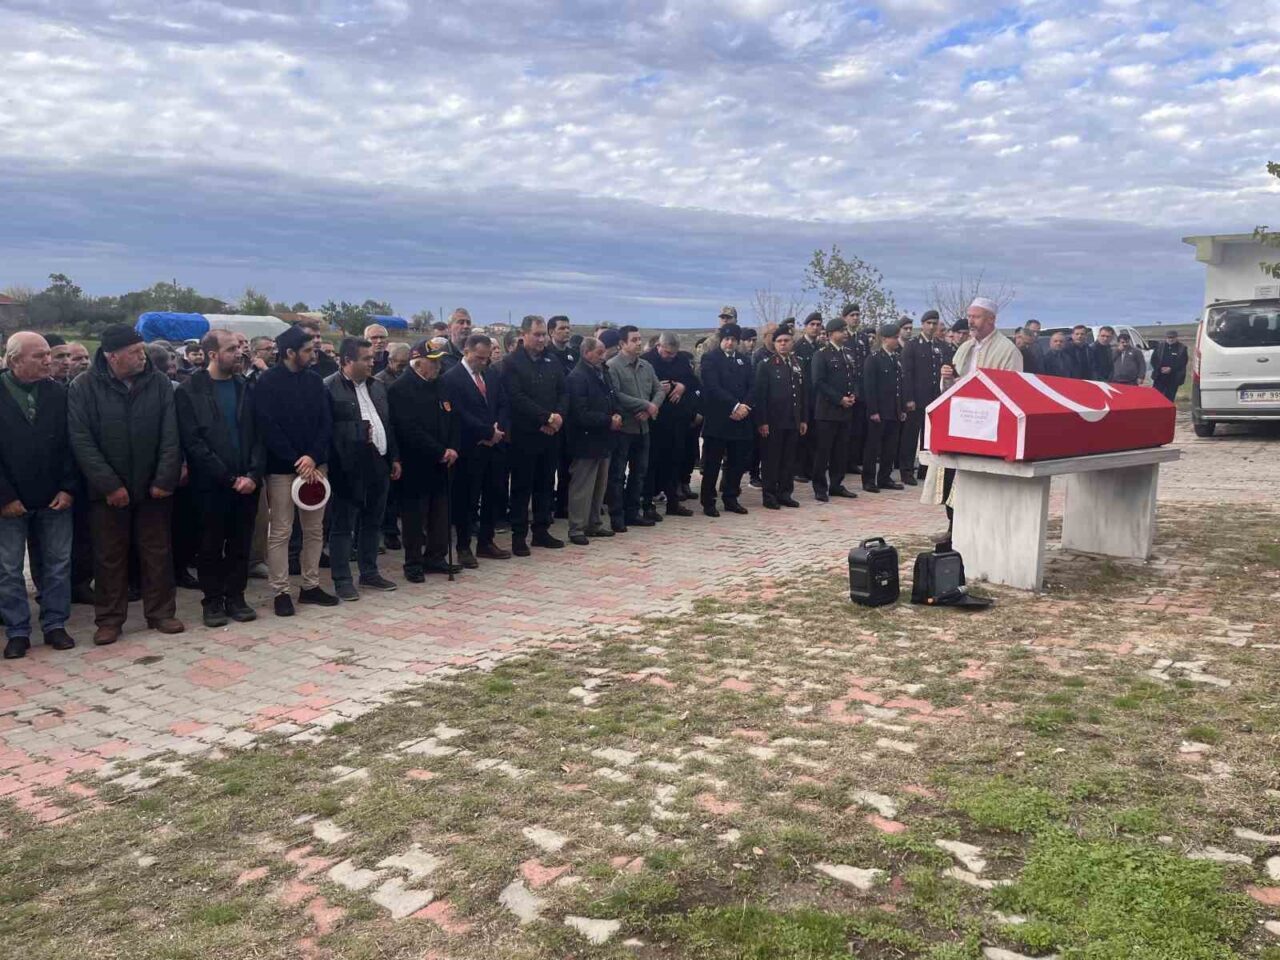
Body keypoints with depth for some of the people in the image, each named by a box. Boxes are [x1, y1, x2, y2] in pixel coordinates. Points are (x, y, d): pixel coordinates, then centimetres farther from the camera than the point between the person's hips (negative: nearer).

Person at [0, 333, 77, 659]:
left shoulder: (58, 393, 1)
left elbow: (69, 445, 2)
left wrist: (68, 488, -7)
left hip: (54, 498, 2)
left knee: (57, 564, 8)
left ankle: (55, 624, 20)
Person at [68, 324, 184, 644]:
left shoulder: (159, 383, -2)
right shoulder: (84, 387, -6)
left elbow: (170, 436, -4)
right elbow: (81, 441, -10)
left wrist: (165, 479, -12)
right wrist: (109, 485, -15)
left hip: (153, 487, 1)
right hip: (107, 490, -1)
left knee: (157, 553, 9)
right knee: (109, 557, 8)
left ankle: (161, 612, 21)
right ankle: (109, 619, 19)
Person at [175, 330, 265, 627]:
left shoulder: (245, 388, 8)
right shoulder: (189, 392, -3)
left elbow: (258, 434, 5)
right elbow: (193, 442, -8)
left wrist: (253, 474, -9)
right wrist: (228, 478, -12)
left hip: (246, 483, 3)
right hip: (210, 484, -3)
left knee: (240, 544, 8)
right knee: (211, 545, 6)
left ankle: (235, 596, 19)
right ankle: (213, 600, 17)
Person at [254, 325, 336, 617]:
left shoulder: (314, 380, 7)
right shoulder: (268, 383, -7)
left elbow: (326, 422, 3)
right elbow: (268, 429, -12)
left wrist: (313, 457, -11)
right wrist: (297, 462, -15)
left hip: (314, 465, 5)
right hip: (282, 468, -5)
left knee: (314, 529, 10)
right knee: (280, 532, 0)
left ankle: (310, 586, 21)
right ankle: (281, 592, 9)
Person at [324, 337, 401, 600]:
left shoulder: (377, 387, 13)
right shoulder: (329, 389, -11)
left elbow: (388, 424, 18)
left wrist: (394, 458, 15)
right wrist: (360, 433, -20)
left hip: (378, 466, 7)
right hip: (348, 469, -7)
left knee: (373, 523, 16)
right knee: (342, 527, 3)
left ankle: (369, 572, 28)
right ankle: (342, 580, 11)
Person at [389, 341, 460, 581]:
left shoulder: (440, 387, 11)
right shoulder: (401, 389, -11)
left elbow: (452, 420, 13)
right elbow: (410, 430, -18)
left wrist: (453, 449, -4)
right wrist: (440, 452, -17)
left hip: (441, 462, 6)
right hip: (416, 464, -6)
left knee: (440, 513, 10)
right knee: (415, 515, 1)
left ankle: (436, 557, 21)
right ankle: (413, 563, 11)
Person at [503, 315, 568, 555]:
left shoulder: (552, 362, 12)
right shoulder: (512, 362, -6)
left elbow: (563, 393, 10)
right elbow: (517, 398, -15)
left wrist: (559, 415, -10)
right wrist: (547, 417, -17)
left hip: (551, 434, 6)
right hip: (524, 435, -6)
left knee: (546, 484, 11)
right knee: (522, 486, 1)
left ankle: (541, 530, 21)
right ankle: (519, 535, 8)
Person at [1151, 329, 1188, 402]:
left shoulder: (1182, 348, 1)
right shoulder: (1159, 346, 8)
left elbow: (1182, 363, -7)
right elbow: (1153, 360, 4)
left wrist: (1171, 369, -17)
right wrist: (1160, 368, -12)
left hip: (1173, 379, -1)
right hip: (1159, 377, 1)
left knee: (1169, 398, 3)